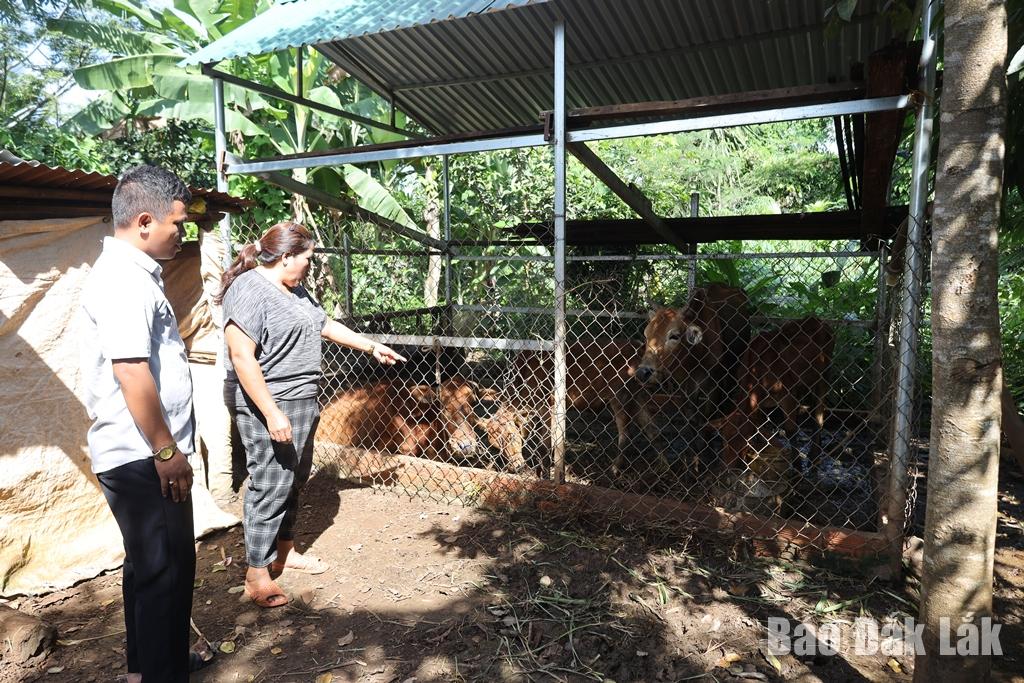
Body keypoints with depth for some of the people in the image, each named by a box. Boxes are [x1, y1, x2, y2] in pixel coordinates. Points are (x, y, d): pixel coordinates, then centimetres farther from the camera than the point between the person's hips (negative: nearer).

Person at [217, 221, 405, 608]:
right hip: (268, 405, -10)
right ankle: (257, 577, 8)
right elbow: (242, 357, -23)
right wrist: (272, 414, -26)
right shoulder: (249, 290, -17)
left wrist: (372, 347, 28)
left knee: (294, 480, 17)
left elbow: (325, 325, 25)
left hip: (301, 402, 10)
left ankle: (284, 551, 33)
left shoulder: (294, 290, 13)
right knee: (270, 486, -4)